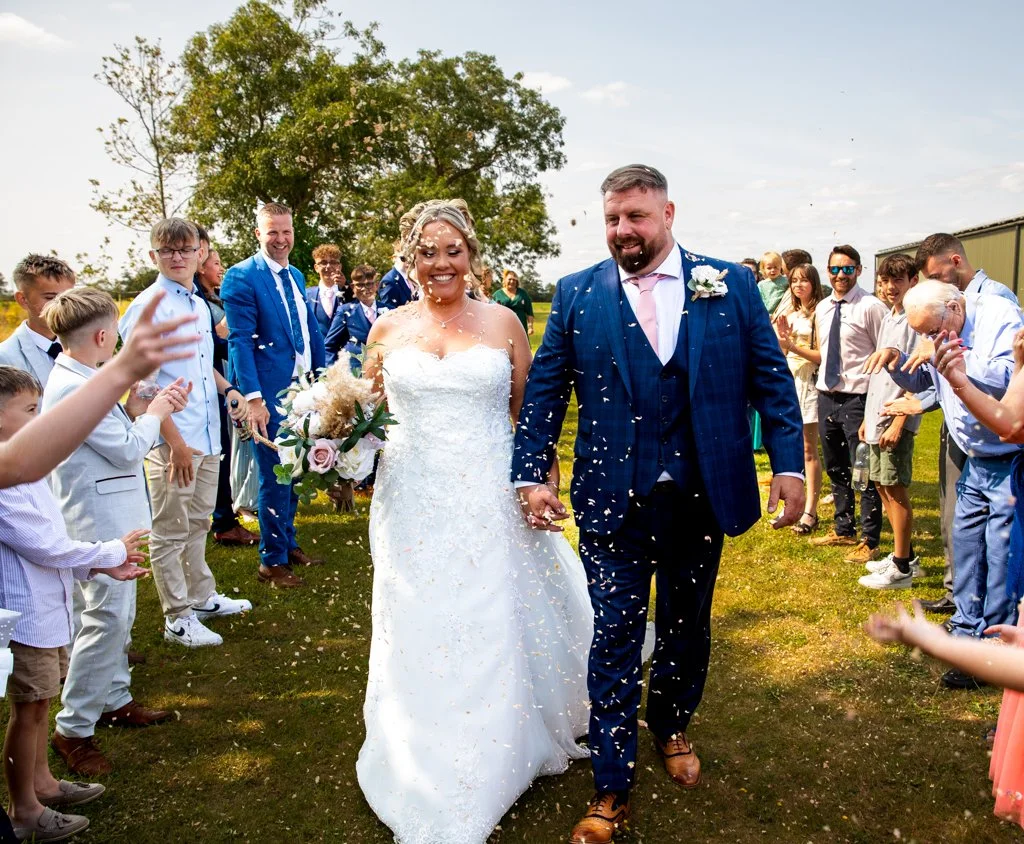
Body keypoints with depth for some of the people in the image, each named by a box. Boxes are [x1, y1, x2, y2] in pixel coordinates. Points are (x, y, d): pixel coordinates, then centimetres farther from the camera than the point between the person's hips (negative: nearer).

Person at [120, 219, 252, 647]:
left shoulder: (199, 304, 12)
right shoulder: (148, 307, -12)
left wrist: (228, 388, 8)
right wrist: (174, 441, -19)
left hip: (207, 436, 8)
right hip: (172, 441, -8)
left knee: (197, 524, 21)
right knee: (170, 533, 4)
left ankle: (201, 597, 35)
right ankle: (178, 619, 15)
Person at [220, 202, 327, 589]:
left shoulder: (295, 275, 13)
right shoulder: (242, 277, -11)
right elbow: (240, 340, -17)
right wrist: (253, 397, -23)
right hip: (271, 395, -7)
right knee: (275, 480, 2)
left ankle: (287, 543, 34)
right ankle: (272, 560, 16)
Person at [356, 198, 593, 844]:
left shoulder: (502, 323, 1)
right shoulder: (388, 329, 4)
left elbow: (529, 413, 6)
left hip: (489, 502, -1)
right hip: (412, 505, 1)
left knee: (491, 636, 10)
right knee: (420, 639, 9)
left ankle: (489, 766, 35)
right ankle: (425, 776, 28)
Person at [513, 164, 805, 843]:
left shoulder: (731, 285, 1)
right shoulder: (578, 295, 0)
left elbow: (771, 378, 1)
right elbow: (543, 391, -1)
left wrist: (790, 463, -6)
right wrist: (531, 473, -10)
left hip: (701, 497, 1)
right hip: (612, 500, -1)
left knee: (687, 626, 18)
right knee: (615, 637, 3)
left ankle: (672, 728, 46)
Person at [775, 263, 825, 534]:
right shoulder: (789, 313, 13)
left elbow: (823, 356, -12)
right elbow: (779, 353, 11)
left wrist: (793, 346, -20)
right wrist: (781, 335, -8)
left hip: (809, 382, -6)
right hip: (788, 380, 6)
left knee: (809, 449, -4)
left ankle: (810, 511, 0)